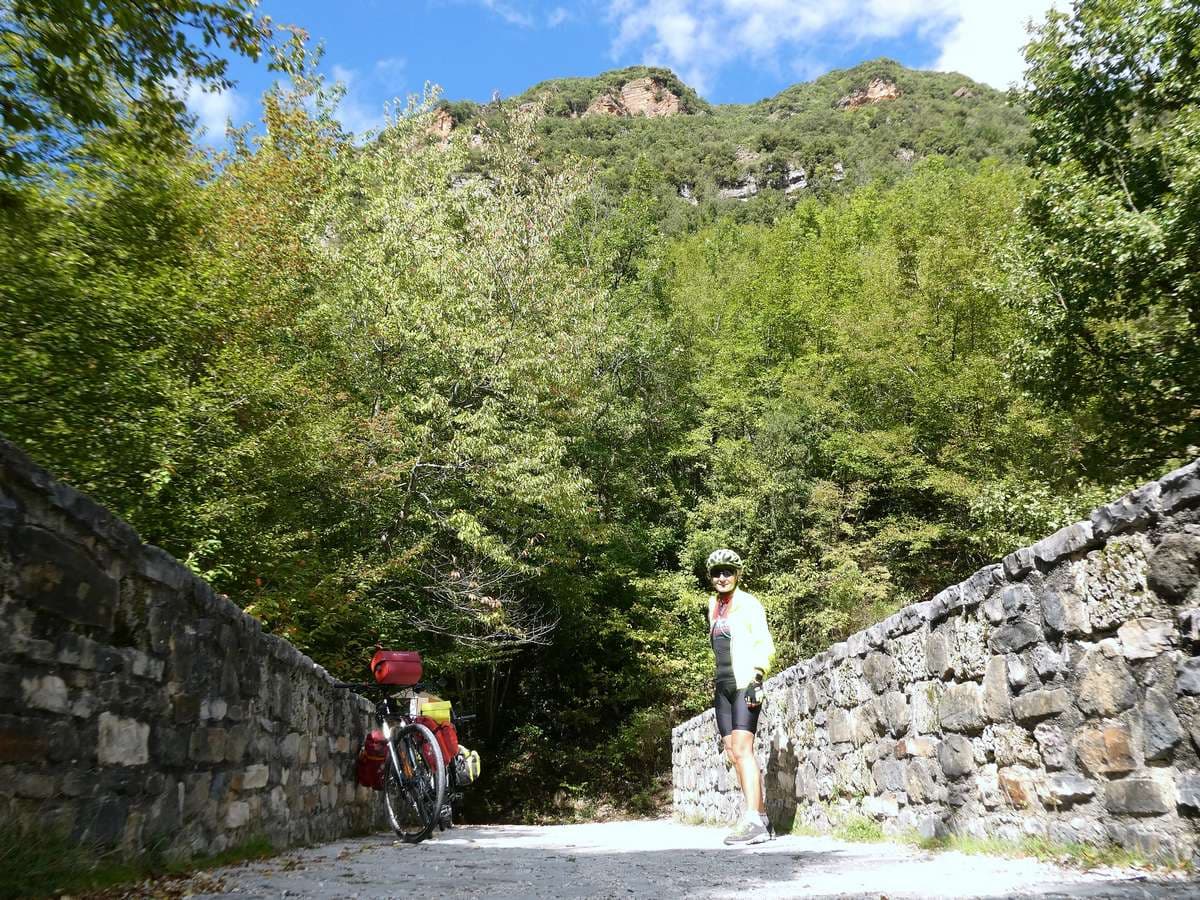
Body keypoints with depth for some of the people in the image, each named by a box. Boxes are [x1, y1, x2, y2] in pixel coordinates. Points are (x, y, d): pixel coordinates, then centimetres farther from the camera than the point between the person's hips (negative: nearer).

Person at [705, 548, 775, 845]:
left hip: (745, 682, -7)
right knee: (733, 752, 3)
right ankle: (760, 818, 7)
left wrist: (756, 676, -21)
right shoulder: (713, 605, 18)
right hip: (723, 684, 8)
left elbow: (764, 644, -9)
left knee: (742, 748, -17)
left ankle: (753, 820, -19)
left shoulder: (749, 604, -3)